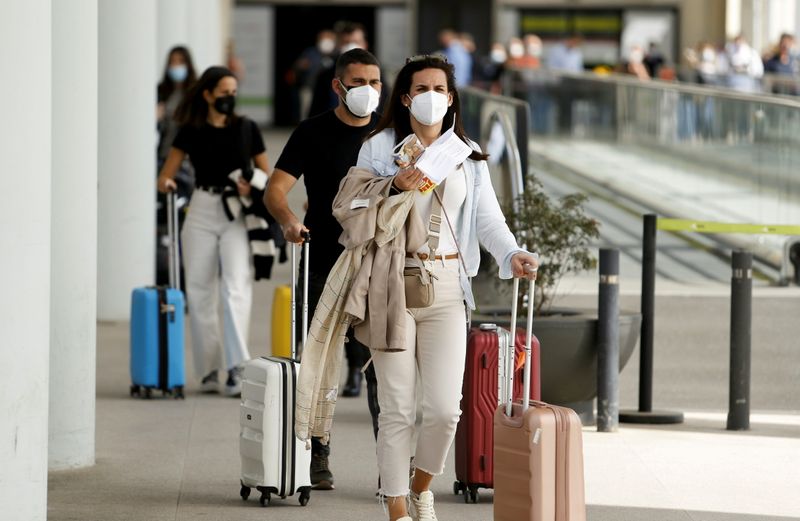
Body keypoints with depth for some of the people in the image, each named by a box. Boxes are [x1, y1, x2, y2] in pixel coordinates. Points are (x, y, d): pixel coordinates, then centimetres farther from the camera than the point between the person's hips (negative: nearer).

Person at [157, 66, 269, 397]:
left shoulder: (247, 129, 7)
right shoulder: (191, 132, 6)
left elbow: (266, 175, 12)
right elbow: (165, 176, 6)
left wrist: (252, 187, -9)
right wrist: (166, 184, -17)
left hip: (238, 215, -1)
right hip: (202, 211, 1)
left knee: (236, 288, -15)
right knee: (200, 292, 2)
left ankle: (236, 368, -20)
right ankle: (208, 370, 10)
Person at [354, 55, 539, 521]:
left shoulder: (468, 157, 11)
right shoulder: (380, 148, 2)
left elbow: (488, 216, 0)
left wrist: (511, 255, -19)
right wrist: (393, 190, -16)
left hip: (447, 287, 2)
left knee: (445, 408, -2)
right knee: (398, 408, -1)